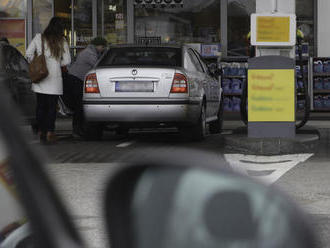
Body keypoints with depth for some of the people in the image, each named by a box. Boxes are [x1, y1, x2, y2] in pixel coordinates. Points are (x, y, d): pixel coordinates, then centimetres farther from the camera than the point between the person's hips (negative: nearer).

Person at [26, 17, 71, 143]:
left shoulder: (39, 38, 0)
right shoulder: (62, 41, -3)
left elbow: (29, 54, 0)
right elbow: (67, 61, -1)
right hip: (54, 78, -2)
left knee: (41, 105, 10)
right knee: (52, 106, 2)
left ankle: (41, 131, 12)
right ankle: (50, 132, -3)